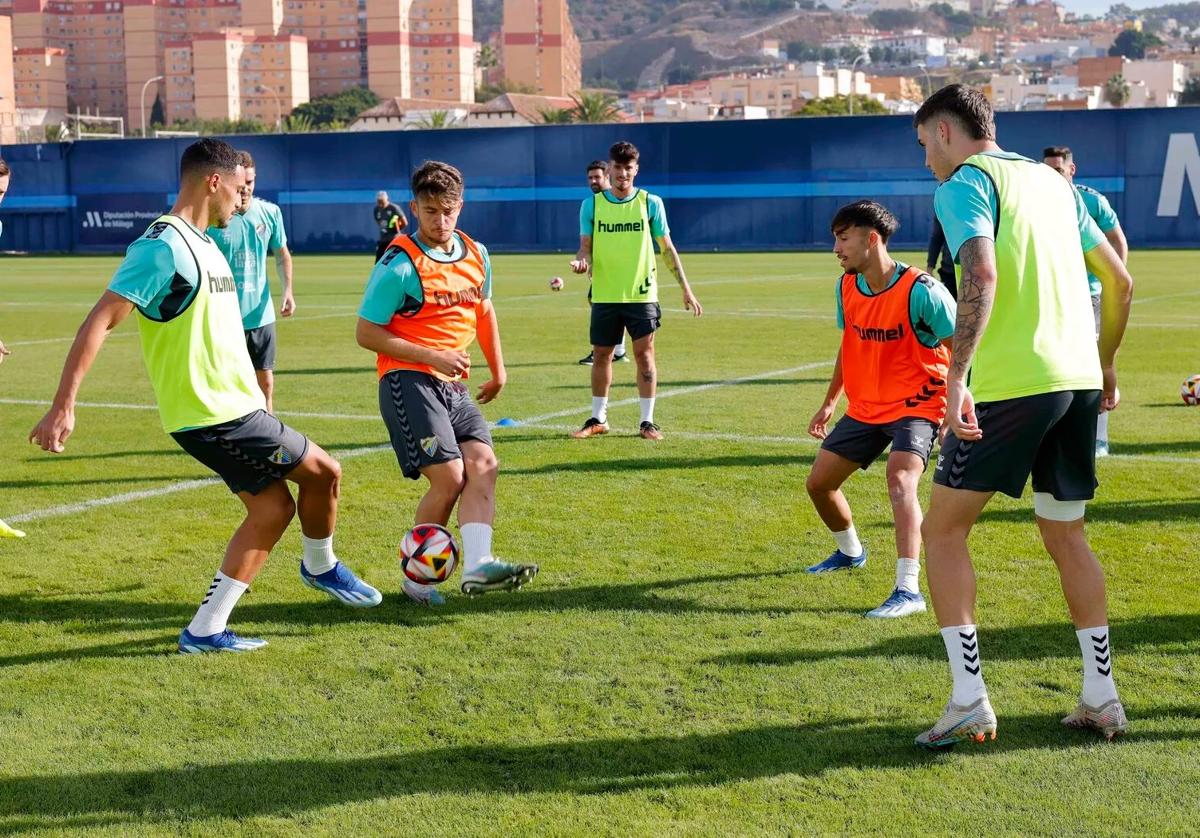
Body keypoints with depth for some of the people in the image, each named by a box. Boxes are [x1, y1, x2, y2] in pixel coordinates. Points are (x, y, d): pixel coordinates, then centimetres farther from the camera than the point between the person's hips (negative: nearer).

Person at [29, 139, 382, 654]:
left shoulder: (200, 243, 15)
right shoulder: (163, 245, -17)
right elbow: (100, 321, -22)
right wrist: (63, 407, -28)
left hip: (233, 406, 10)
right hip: (214, 415, -10)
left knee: (273, 507, 11)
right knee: (323, 472, -1)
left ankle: (205, 630, 12)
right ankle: (321, 568, 25)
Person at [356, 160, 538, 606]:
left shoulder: (477, 255, 8)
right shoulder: (399, 264, -12)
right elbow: (367, 333, -10)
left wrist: (498, 371, 27)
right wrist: (433, 357, -17)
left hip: (454, 385, 7)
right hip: (408, 381, -7)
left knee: (483, 464, -13)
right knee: (449, 476, -15)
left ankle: (477, 566, -23)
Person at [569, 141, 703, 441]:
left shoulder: (651, 203, 1)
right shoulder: (592, 204, 3)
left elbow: (667, 248, 5)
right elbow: (586, 246, 4)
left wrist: (686, 289, 3)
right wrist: (581, 261, -20)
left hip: (642, 294, -1)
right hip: (604, 295, 1)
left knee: (644, 353, -4)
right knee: (601, 355, 9)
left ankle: (647, 421, 4)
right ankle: (598, 419, 22)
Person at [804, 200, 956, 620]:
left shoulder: (920, 291, -23)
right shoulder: (846, 287, -2)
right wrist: (829, 403, 21)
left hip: (917, 404, -7)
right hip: (865, 406, 7)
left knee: (900, 478, -31)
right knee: (819, 482, 10)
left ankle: (908, 591, -33)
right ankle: (850, 552, 40)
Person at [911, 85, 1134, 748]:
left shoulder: (964, 184, -3)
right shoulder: (1050, 181, 20)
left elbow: (981, 276, -21)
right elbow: (1120, 281, 21)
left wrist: (956, 378, -26)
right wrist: (1103, 368, 29)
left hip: (1010, 385, -7)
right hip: (1078, 379, 7)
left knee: (942, 530, 4)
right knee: (1066, 537, 19)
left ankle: (969, 702, -2)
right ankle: (1101, 699, 19)